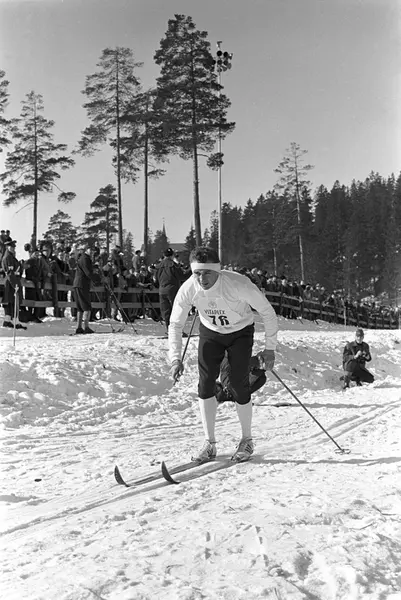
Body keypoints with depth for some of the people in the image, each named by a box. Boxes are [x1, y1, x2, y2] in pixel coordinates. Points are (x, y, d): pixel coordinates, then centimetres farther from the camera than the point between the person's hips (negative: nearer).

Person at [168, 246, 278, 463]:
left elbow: (267, 311, -21)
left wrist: (269, 348, -17)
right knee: (206, 383, -8)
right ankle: (209, 443, 6)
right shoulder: (188, 289, -25)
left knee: (238, 385, -9)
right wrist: (175, 358, -21)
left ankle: (247, 440, 14)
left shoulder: (238, 284, -34)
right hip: (210, 333, 3)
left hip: (240, 333, -3)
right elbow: (175, 324, -11)